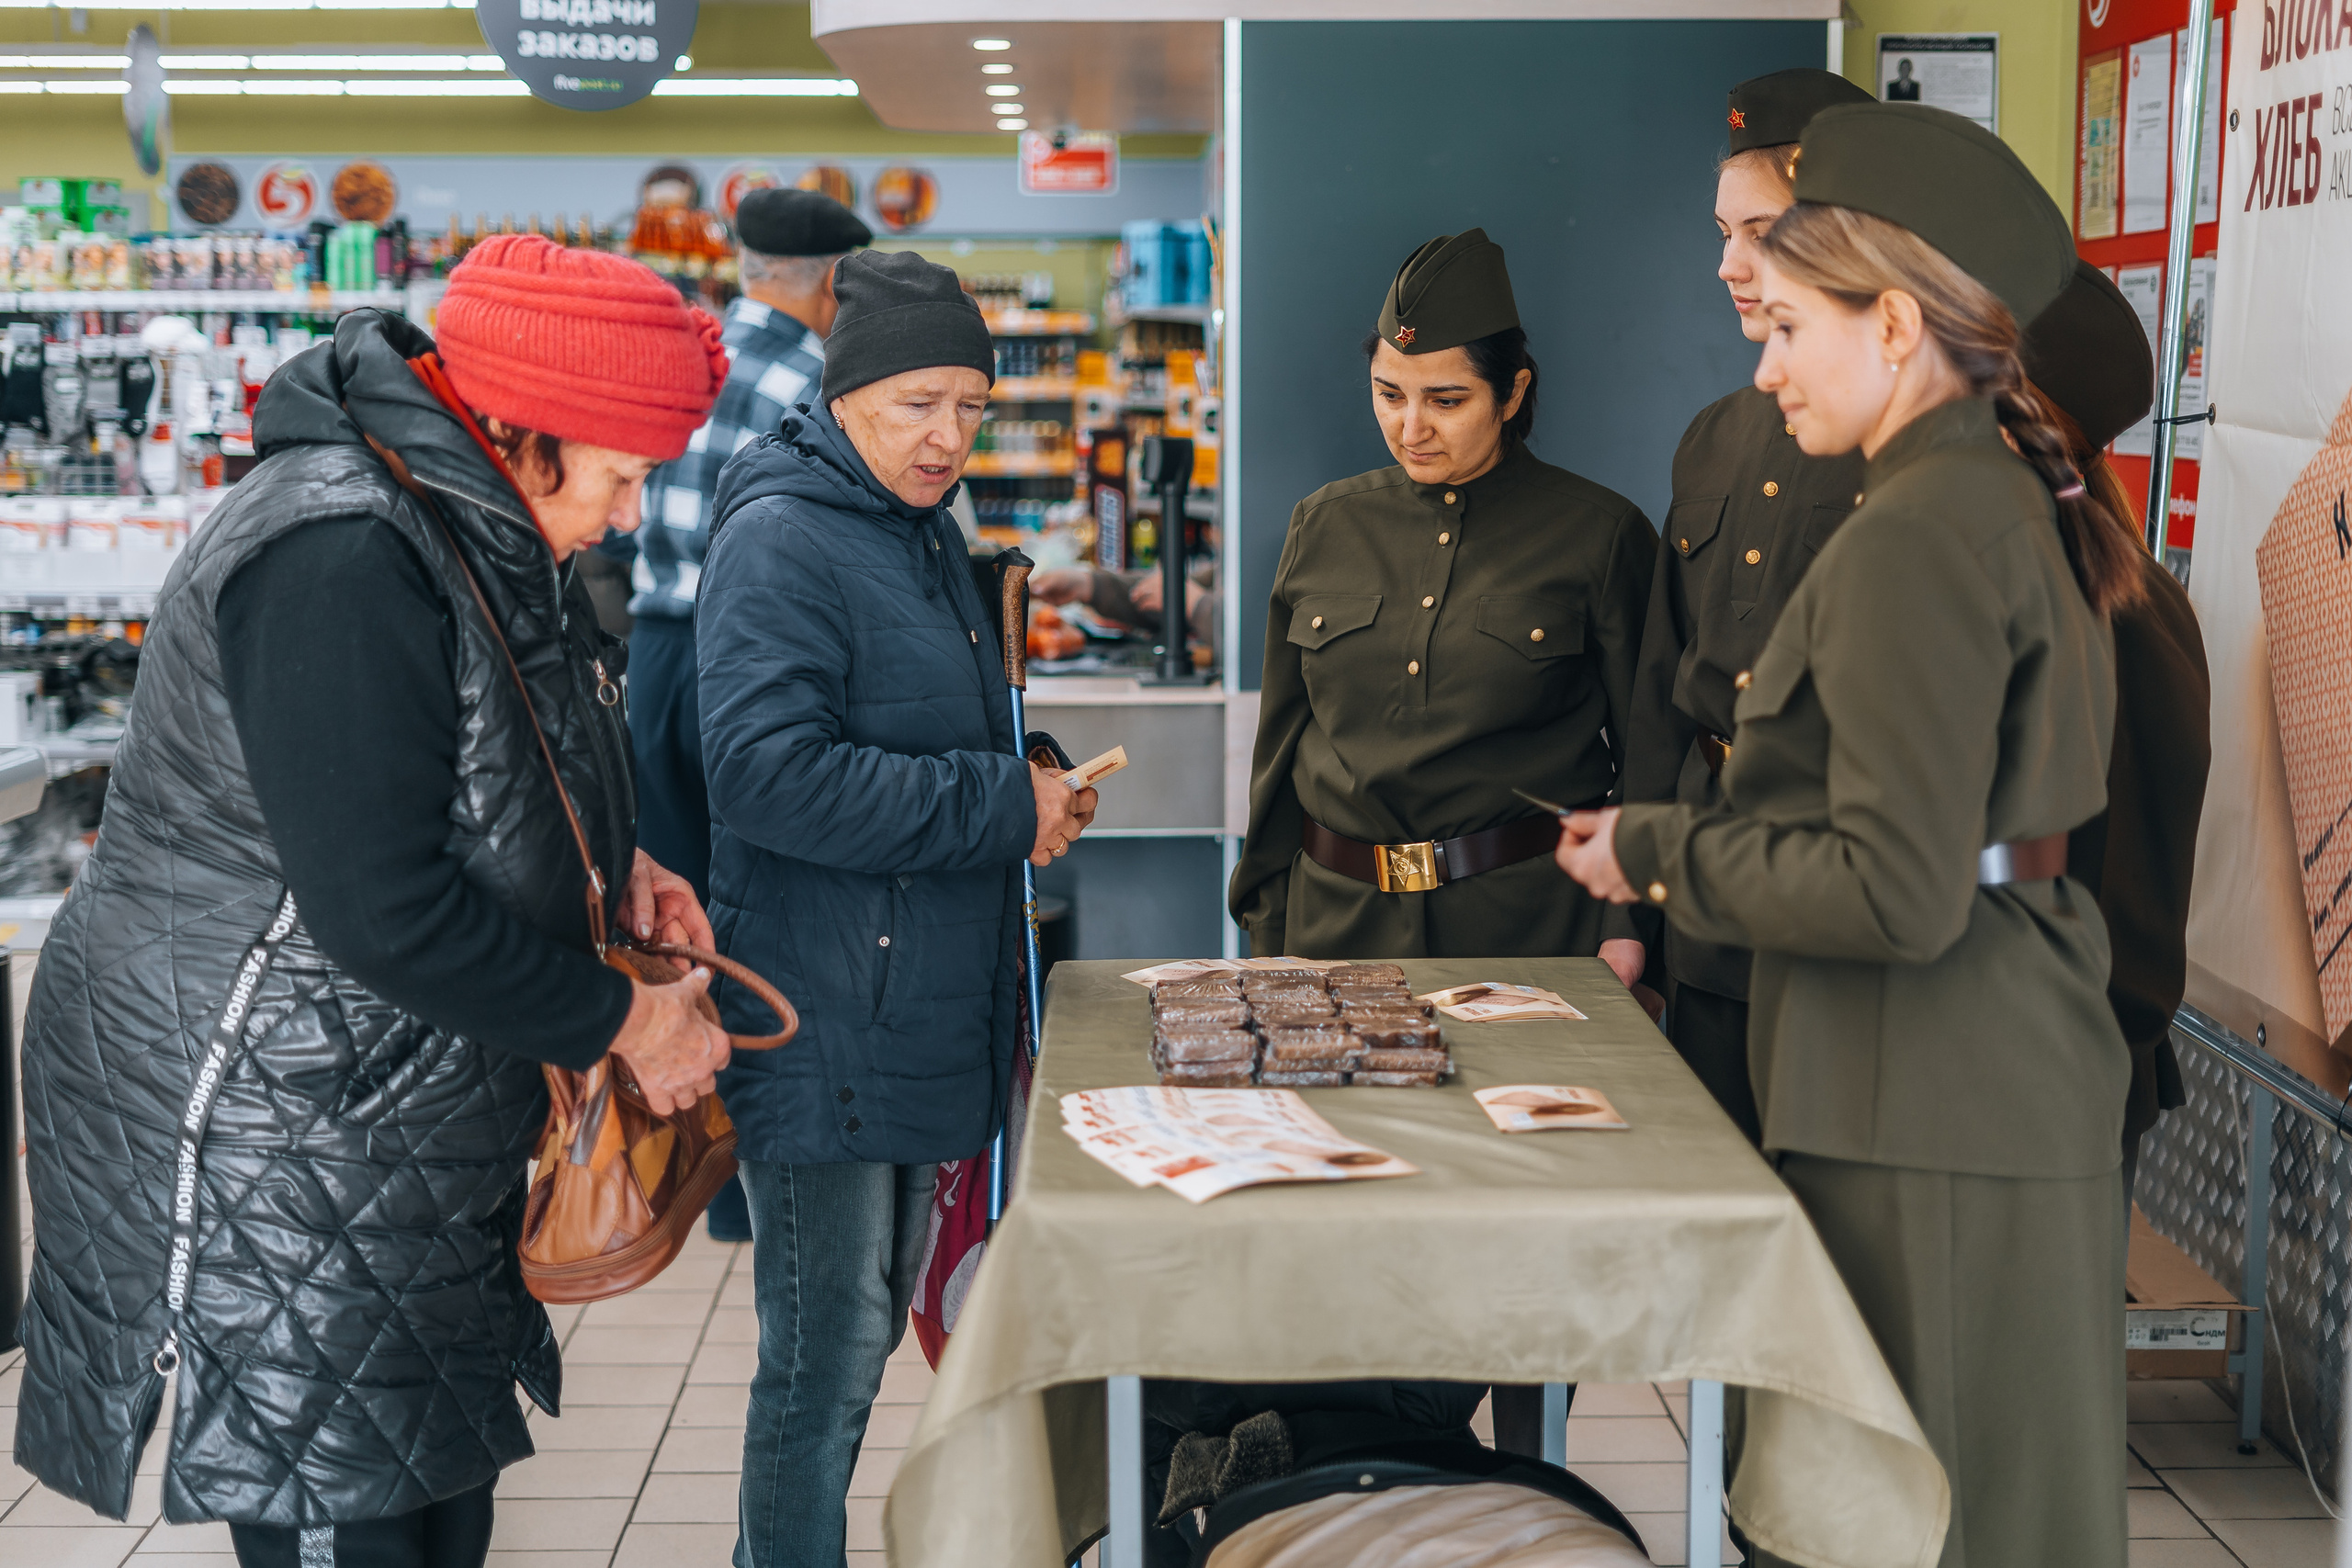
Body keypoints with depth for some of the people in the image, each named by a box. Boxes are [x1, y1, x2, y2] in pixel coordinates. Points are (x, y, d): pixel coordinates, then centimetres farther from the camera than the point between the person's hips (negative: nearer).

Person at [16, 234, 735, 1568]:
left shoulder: (490, 532, 7)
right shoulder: (340, 562, -25)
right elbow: (388, 913, -28)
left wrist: (614, 866, 5)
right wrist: (620, 1023, -18)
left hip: (419, 1117, 10)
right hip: (270, 1146, -10)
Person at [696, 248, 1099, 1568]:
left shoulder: (925, 532, 15)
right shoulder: (781, 542, -15)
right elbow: (767, 774, -26)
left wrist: (1031, 792, 8)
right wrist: (1000, 808, -21)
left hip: (919, 1020, 10)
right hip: (824, 1034, -10)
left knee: (867, 1336, 20)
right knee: (828, 1359, -1)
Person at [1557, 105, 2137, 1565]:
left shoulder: (1914, 540, -20)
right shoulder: (2012, 504, 12)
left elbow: (1901, 895, -24)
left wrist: (1660, 851, -12)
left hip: (1930, 1115, -10)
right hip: (2019, 1081, 10)